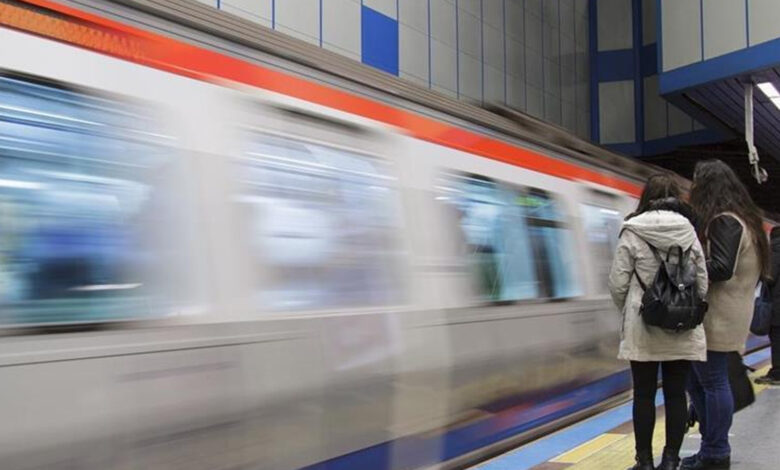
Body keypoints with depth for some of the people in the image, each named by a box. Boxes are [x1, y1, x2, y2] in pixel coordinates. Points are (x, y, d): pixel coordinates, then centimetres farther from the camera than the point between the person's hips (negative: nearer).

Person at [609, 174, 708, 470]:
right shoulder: (690, 233, 2)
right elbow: (703, 284, 3)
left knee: (644, 395, 6)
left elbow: (618, 283, -7)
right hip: (683, 329, 3)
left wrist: (628, 311, 11)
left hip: (643, 327, -2)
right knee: (676, 395, 9)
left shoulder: (633, 233, -7)